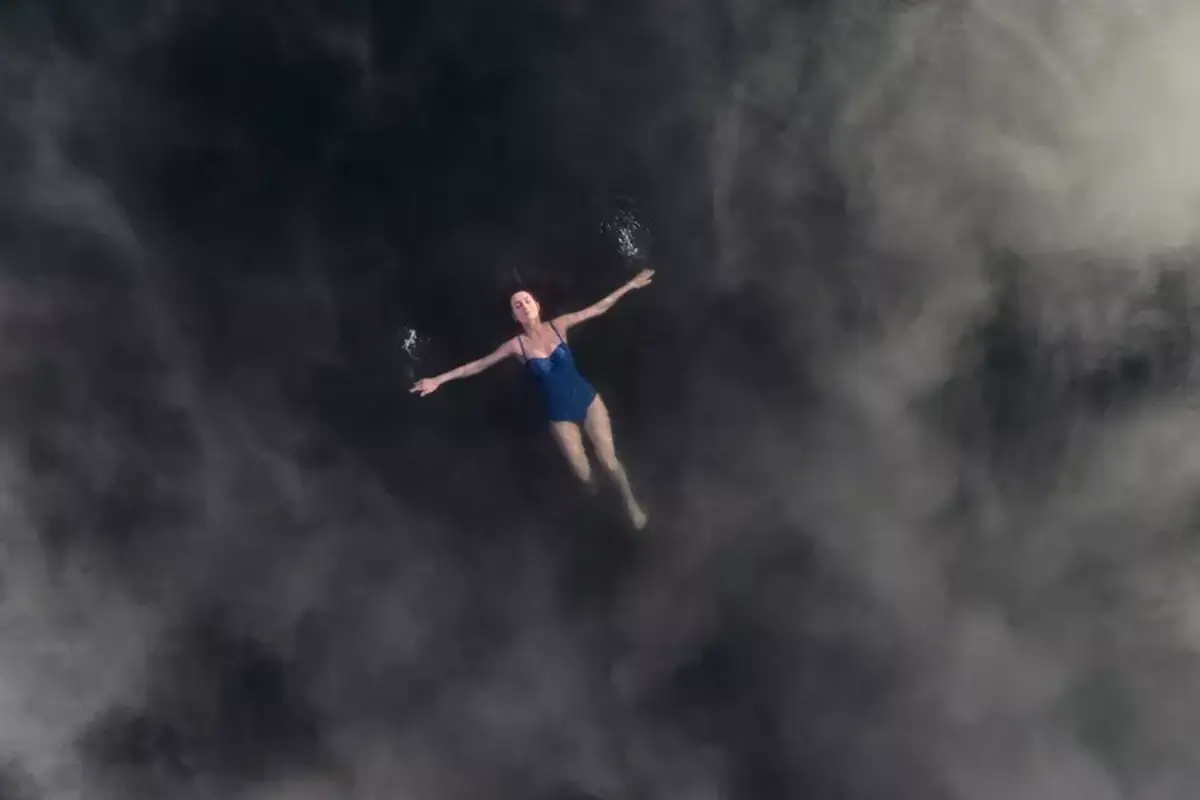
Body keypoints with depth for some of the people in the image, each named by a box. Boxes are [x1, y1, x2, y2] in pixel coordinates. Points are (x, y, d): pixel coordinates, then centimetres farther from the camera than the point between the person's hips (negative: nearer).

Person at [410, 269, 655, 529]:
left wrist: (630, 285, -1)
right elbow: (478, 364, -5)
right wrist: (439, 379, -8)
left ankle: (631, 503, 26)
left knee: (608, 461, -1)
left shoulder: (558, 326, -8)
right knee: (583, 473, 5)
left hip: (588, 400, 0)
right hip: (560, 414, 0)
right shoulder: (517, 345, -10)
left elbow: (598, 308, -2)